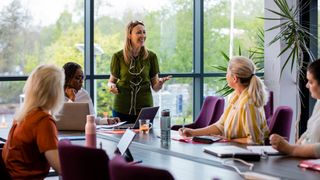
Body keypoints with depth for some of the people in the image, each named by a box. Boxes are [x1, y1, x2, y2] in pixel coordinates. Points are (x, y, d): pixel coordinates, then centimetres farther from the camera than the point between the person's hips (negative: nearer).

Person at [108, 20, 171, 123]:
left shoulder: (151, 57, 2)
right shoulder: (118, 57, -1)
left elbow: (155, 87, 5)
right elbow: (111, 81, 9)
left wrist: (160, 83, -16)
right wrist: (112, 86, -12)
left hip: (145, 108, 1)